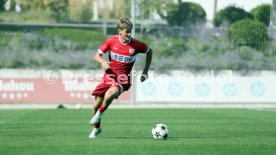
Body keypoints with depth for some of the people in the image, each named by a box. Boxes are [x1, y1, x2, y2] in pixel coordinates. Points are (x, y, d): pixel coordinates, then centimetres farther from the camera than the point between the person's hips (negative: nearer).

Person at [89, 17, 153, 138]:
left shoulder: (136, 45, -11)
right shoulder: (112, 41, -7)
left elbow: (149, 52, 10)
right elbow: (96, 56, 1)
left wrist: (145, 71, 9)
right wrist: (102, 61, -23)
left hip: (123, 79, -3)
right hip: (109, 75, 3)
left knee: (110, 94, -34)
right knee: (97, 104, 4)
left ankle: (99, 114, -6)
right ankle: (96, 128, 32)